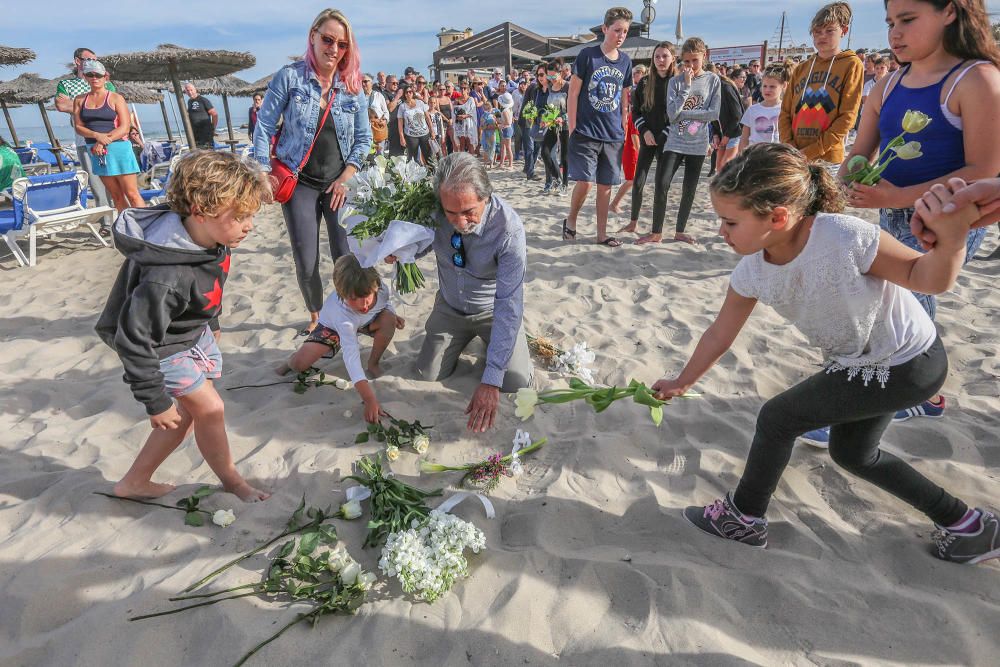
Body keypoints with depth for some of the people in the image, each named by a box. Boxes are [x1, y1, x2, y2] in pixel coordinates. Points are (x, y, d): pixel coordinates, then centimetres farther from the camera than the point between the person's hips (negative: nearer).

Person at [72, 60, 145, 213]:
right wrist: (97, 135, -15)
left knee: (131, 194, -8)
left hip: (118, 148, -4)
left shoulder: (116, 98, 1)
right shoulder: (80, 100, 12)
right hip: (97, 152, 4)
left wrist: (104, 141, -17)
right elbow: (78, 127, 6)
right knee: (116, 195, 6)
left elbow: (124, 127, -7)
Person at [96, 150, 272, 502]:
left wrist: (211, 323, 21)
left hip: (195, 332, 8)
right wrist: (156, 401, -23)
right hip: (161, 347, -8)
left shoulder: (214, 236, -15)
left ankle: (134, 482, 34)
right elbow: (133, 339, -32)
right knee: (210, 408, -4)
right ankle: (231, 480, 21)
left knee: (187, 413, 15)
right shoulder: (167, 277, -40)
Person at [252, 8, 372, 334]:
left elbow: (364, 138, 6)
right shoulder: (289, 77, -3)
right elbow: (264, 127, -2)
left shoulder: (353, 87, 4)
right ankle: (315, 317, 26)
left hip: (338, 183, 2)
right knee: (306, 264, 2)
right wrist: (264, 175, -8)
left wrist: (346, 178, -5)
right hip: (300, 183, -1)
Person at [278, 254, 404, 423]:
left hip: (368, 322, 4)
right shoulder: (341, 313, -45)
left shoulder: (381, 288, -32)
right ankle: (293, 360, 20)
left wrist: (394, 316, -27)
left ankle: (373, 363, -3)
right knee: (300, 365, -22)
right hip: (332, 326, -4)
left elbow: (386, 303, -3)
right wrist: (369, 399, -58)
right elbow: (351, 355, -51)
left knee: (389, 319, -29)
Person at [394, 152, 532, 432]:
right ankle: (464, 337, 32)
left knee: (516, 382, -12)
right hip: (450, 307, 3)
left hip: (493, 311, -3)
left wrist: (491, 381, -39)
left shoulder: (509, 229, -34)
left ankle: (491, 340, 20)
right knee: (428, 374, 4)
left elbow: (509, 306, -35)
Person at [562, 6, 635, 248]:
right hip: (586, 133, -4)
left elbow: (624, 98, 16)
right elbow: (573, 93, -3)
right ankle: (571, 220, 14)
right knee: (585, 182, -11)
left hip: (613, 136, 4)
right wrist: (572, 128, -8)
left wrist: (624, 128, 12)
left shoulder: (625, 61, 9)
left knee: (606, 185, 7)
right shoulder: (587, 55, -4)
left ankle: (602, 233, 17)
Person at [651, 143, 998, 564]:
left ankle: (744, 516, 15)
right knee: (850, 453, 21)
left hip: (910, 365, -7)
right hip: (859, 364, 8)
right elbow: (720, 334, -2)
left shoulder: (846, 238, -35)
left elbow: (927, 278, -21)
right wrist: (682, 382, 7)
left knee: (777, 418, -8)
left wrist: (951, 239, -43)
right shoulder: (752, 271, -15)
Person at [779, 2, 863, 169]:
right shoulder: (801, 68, 16)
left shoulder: (851, 65, 3)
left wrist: (808, 153, -14)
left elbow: (847, 117, -6)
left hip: (828, 160, -4)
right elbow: (785, 112, 11)